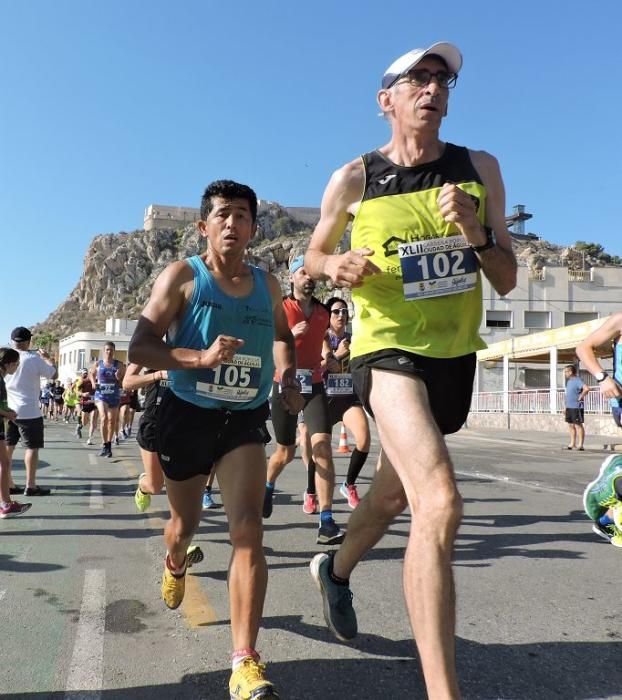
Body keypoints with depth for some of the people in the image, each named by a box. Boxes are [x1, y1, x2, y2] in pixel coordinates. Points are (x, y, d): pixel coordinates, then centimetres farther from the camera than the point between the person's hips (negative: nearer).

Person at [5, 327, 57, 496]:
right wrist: (48, 358, 13)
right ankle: (31, 486, 1)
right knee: (32, 447, 1)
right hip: (29, 411, -5)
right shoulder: (34, 358, -11)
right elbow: (54, 375, -1)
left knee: (7, 447, 11)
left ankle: (8, 484, 15)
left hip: (7, 410, 5)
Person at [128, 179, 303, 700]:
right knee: (185, 523, 18)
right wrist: (202, 356, -31)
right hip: (187, 415, -1)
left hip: (245, 419, 1)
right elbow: (140, 349, -15)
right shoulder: (183, 276, -8)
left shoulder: (267, 285, 4)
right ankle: (175, 565, 57)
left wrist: (288, 380, 3)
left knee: (248, 527, -15)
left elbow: (283, 336, 23)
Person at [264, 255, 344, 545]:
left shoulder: (322, 312, 11)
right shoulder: (279, 308, -2)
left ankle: (326, 521, -15)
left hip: (314, 385, 3)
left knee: (322, 444, -17)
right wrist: (289, 335, -22)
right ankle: (268, 485, 47)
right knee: (286, 451, 11)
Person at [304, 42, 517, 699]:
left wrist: (478, 234, -18)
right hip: (388, 350, -4)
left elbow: (507, 281, 2)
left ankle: (336, 570, 52)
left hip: (455, 354, 5)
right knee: (440, 503, -25)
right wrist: (336, 266, -13)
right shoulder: (353, 180, -5)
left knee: (393, 493, 22)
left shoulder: (480, 170, 1)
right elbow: (312, 258, 10)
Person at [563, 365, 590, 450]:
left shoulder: (577, 380, -15)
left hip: (576, 407, -9)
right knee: (571, 425, 13)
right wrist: (566, 406, 20)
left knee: (578, 425, -4)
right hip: (569, 407, 9)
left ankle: (580, 445, 1)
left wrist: (581, 397, -19)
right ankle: (572, 444, 20)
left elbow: (586, 389, -30)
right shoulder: (569, 381, 15)